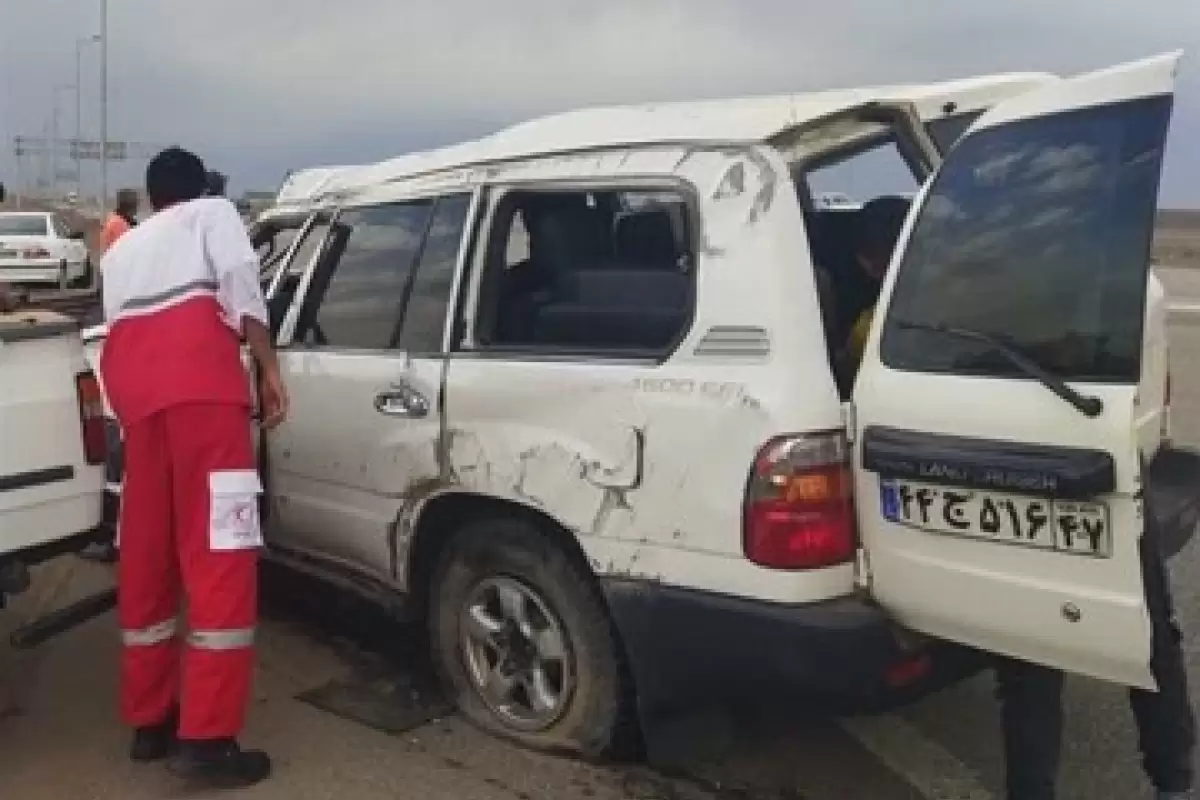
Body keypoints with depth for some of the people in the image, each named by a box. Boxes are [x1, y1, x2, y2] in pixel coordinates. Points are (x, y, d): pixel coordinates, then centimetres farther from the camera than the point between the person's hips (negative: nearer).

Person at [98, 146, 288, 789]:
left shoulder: (120, 249, 36)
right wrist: (268, 368, -2)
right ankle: (207, 740, -8)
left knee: (145, 554, 13)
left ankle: (149, 720, 22)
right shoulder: (213, 212, 20)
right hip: (197, 376, -6)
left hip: (131, 384, 6)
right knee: (217, 555, -7)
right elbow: (240, 278, 1)